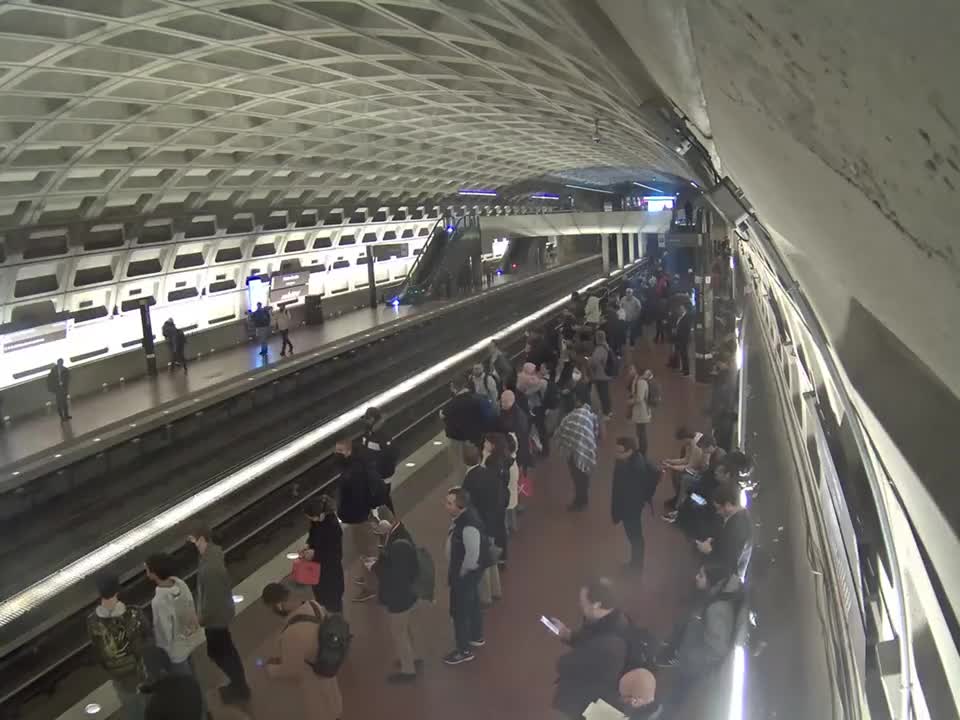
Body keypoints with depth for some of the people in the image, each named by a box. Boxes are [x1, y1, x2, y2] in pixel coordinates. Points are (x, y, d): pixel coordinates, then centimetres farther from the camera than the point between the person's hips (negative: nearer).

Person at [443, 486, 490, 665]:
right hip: (464, 572, 9)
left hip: (466, 574, -9)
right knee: (472, 604, 26)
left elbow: (472, 556, -31)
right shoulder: (462, 516, -5)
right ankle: (476, 637, 47)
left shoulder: (469, 527, -35)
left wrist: (459, 575, -15)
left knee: (459, 611, 7)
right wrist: (453, 571, 13)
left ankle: (464, 651, 24)